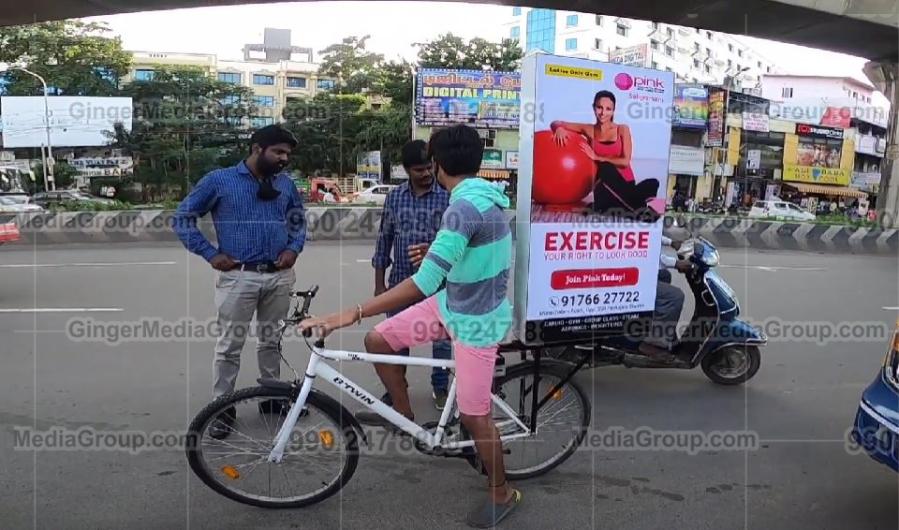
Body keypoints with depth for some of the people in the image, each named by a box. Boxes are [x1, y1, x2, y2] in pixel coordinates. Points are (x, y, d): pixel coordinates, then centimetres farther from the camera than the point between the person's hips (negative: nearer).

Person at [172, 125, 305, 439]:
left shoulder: (286, 184, 8)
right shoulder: (220, 180, -3)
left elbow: (299, 221, 21)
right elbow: (183, 217, 1)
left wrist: (294, 248, 2)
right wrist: (210, 254, -6)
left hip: (279, 276, 4)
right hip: (238, 276, -3)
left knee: (271, 341, 15)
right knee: (230, 345, 2)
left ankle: (272, 397, 29)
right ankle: (223, 408, 14)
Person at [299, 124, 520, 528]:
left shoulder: (464, 207, -30)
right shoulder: (483, 194, 0)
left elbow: (424, 282, -37)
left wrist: (350, 314, -36)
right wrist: (439, 250, 33)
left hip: (475, 321, -9)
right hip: (452, 302, 9)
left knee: (473, 416, 4)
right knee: (378, 340, 6)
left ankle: (502, 493, 29)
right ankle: (403, 414, 29)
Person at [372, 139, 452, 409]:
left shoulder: (448, 196, -6)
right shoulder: (394, 197, 2)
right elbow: (384, 239, 6)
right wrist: (379, 283, 4)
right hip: (401, 280, 2)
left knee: (441, 339, 9)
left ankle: (441, 387, 29)